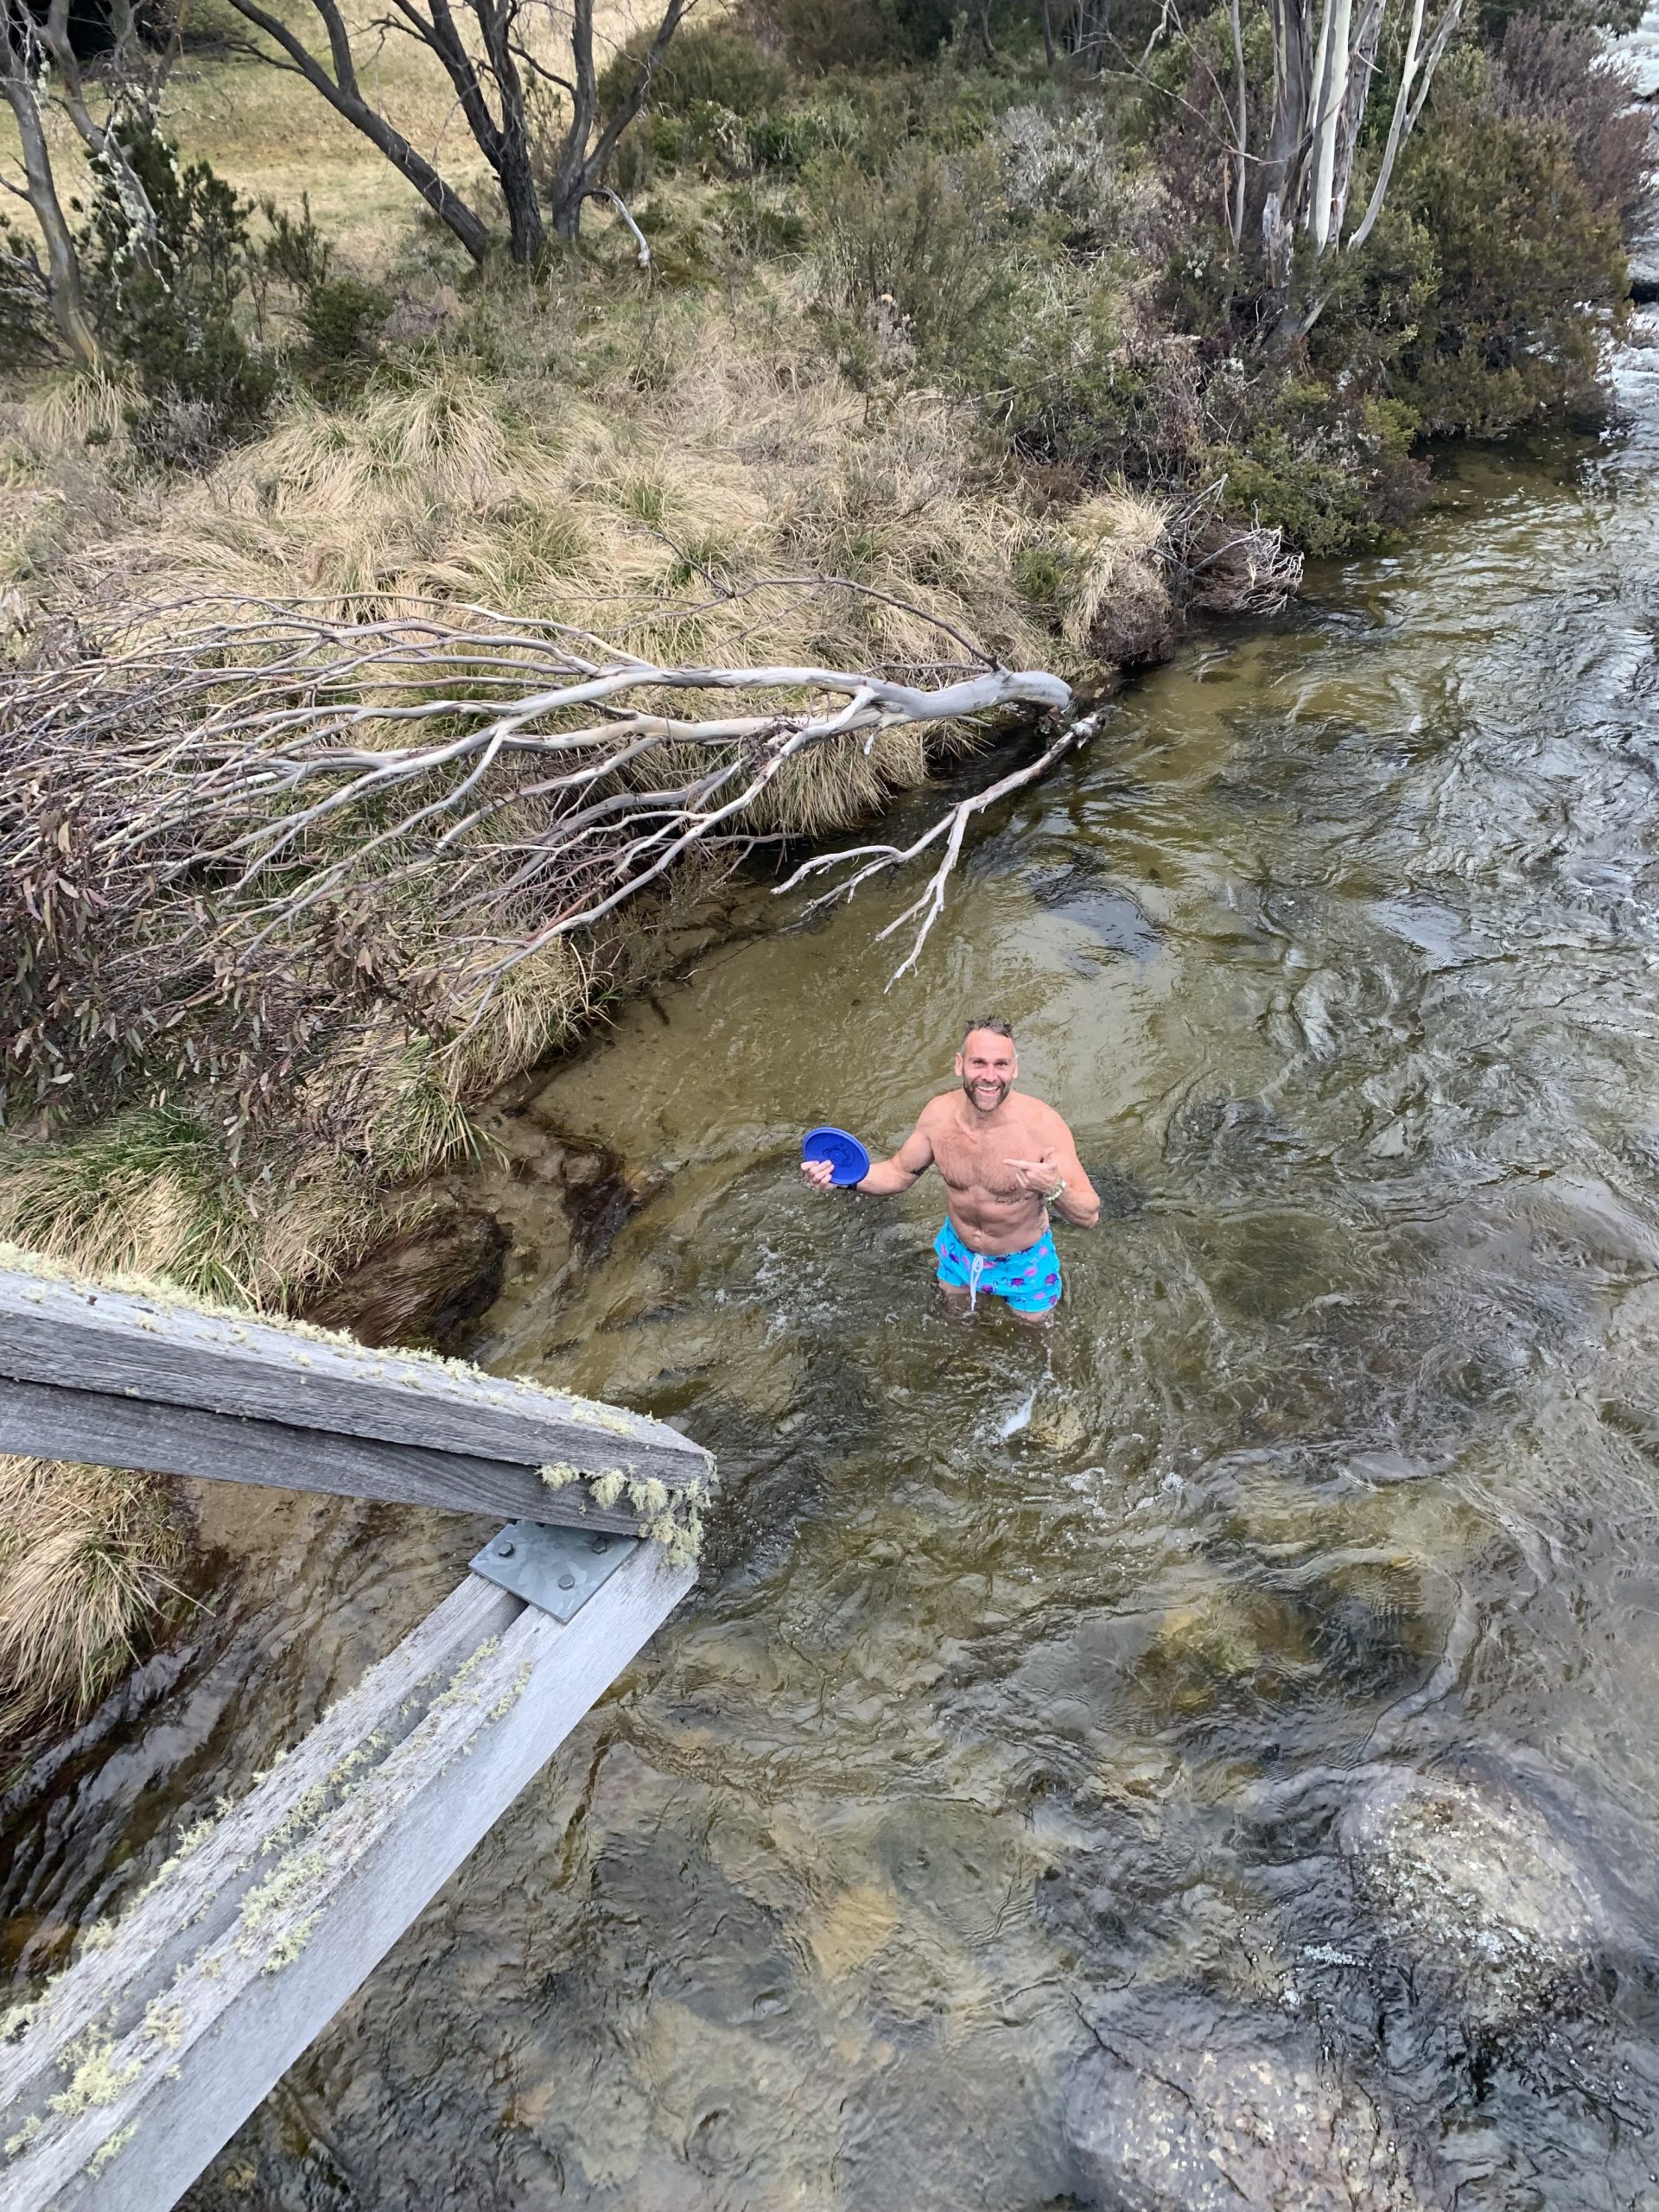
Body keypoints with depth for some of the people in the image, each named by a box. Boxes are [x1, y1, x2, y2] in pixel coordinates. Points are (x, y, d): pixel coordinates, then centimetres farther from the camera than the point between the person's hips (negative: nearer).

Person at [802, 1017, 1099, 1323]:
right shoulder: (938, 1114, -22)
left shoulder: (1042, 1124, -34)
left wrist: (1054, 1189, -53)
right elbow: (899, 1172, -4)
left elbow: (1089, 1216, -31)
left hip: (1023, 1262, -3)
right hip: (959, 1252, 3)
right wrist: (845, 1178, -23)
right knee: (957, 1313, 31)